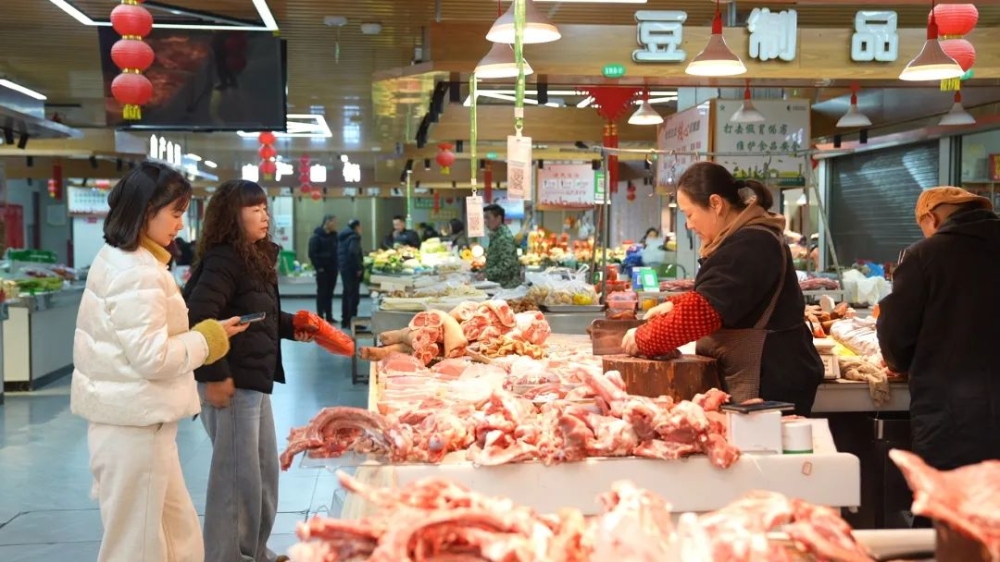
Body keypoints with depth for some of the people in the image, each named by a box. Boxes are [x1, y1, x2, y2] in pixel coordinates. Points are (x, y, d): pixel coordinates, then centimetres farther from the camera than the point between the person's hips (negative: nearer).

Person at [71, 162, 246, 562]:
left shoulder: (119, 260, 12)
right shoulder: (137, 273, -20)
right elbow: (153, 358, -23)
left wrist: (199, 334, 10)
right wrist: (207, 338, -10)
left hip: (135, 421, 10)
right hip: (135, 426, -10)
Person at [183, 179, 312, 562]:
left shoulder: (255, 257, 14)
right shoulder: (223, 259, -17)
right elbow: (197, 317, -26)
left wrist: (291, 327, 9)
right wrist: (214, 376, -25)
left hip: (254, 380, 11)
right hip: (230, 383, -10)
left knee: (264, 470, 20)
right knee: (236, 475, 0)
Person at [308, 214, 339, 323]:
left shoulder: (334, 235, 10)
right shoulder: (317, 236, -9)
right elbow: (312, 253, -12)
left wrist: (336, 265, 6)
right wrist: (318, 267, -15)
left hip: (332, 269, 6)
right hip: (322, 270, -6)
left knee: (329, 293, 10)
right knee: (322, 293, -2)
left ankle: (329, 316, 15)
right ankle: (320, 317, 2)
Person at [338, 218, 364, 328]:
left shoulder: (342, 237, 17)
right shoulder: (354, 237, -12)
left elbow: (339, 253, 19)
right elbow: (353, 253, -26)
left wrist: (341, 265, 15)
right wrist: (359, 268, -22)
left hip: (343, 268, 9)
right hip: (352, 270, -9)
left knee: (347, 294, 15)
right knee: (354, 295, -7)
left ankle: (345, 321, 20)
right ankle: (352, 322, -9)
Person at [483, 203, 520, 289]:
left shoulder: (505, 237, -16)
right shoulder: (495, 235, 13)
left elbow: (506, 264, -25)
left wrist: (486, 274, -27)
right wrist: (483, 272, 9)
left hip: (507, 285, -8)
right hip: (496, 283, 8)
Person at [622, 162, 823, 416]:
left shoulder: (749, 245, -20)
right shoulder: (746, 237, 15)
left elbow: (702, 310, -25)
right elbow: (713, 298, 27)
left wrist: (643, 340, -15)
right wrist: (675, 305, 11)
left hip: (769, 381, -10)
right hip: (758, 375, 10)